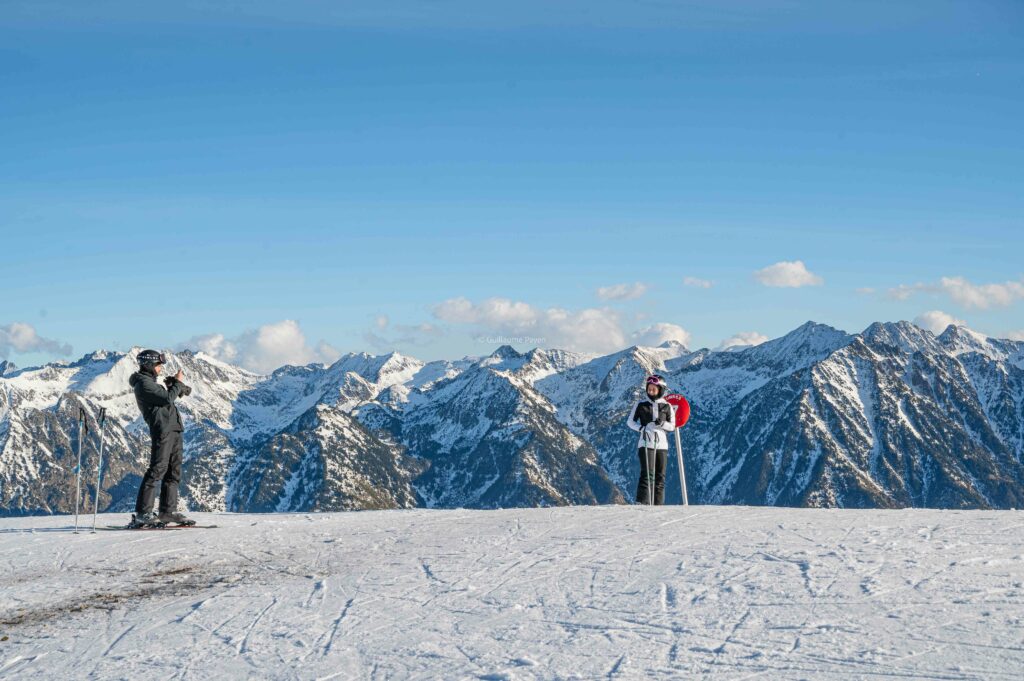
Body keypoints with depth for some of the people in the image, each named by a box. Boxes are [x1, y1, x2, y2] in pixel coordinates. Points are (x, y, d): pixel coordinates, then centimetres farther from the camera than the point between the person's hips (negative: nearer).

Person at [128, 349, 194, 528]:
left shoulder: (149, 382, 23)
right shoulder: (143, 383, -9)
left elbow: (166, 400, 25)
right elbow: (167, 398, -17)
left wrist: (173, 385, 11)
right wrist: (178, 383, -2)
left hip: (173, 429, 10)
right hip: (162, 429, -10)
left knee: (173, 471, 11)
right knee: (157, 469, -14)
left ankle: (168, 510, 14)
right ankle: (142, 513, -16)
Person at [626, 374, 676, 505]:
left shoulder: (667, 406, 6)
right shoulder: (641, 404, 3)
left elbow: (672, 426, 8)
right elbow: (630, 421, 8)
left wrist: (662, 424, -12)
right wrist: (641, 428, -11)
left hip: (662, 445, 3)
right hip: (646, 444, -3)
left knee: (660, 477, 4)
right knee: (647, 475, -13)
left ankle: (658, 505, 9)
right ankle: (642, 504, -17)